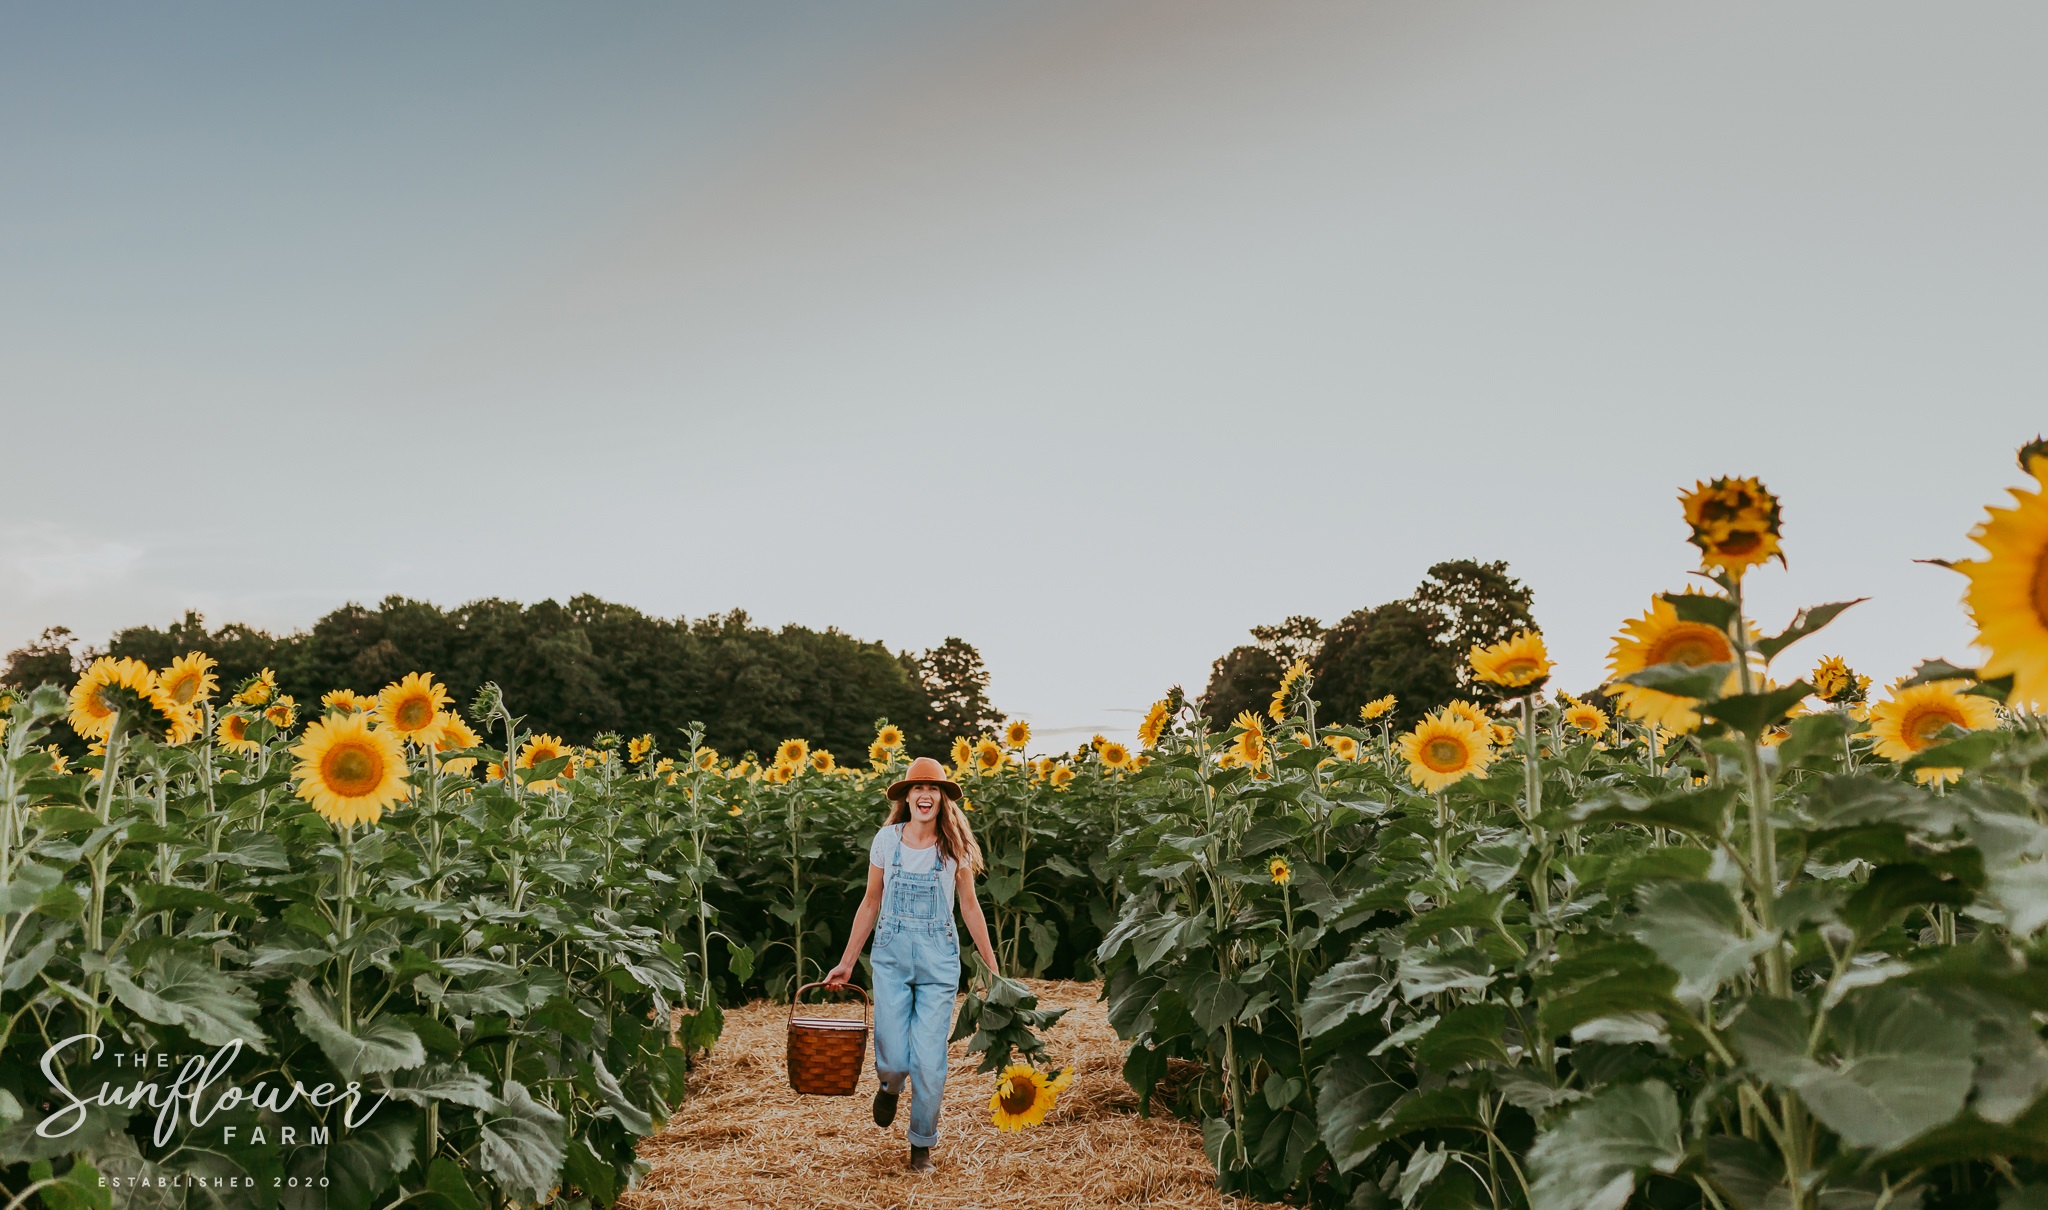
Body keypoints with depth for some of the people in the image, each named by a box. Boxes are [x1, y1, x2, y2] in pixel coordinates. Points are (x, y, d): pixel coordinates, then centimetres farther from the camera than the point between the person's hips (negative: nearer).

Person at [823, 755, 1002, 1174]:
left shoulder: (954, 845, -2)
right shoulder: (887, 839, -1)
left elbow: (969, 907, 6)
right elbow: (871, 904, 8)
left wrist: (992, 967, 6)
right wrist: (846, 962, 9)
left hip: (939, 958, 0)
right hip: (891, 954, 0)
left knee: (929, 1060, -2)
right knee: (892, 1057, -4)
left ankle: (923, 1143, 21)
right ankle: (891, 1085, 35)